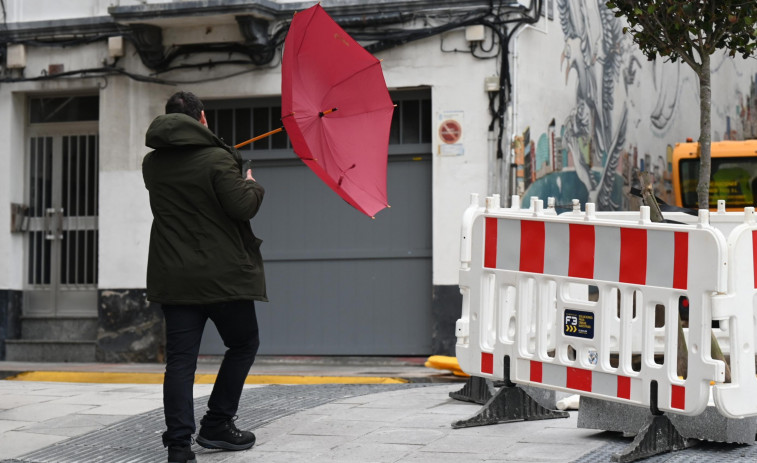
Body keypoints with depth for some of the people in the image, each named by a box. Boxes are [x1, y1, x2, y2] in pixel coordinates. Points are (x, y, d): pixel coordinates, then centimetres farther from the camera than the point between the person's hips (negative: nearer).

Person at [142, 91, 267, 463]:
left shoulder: (152, 164, 7)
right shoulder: (217, 158, -12)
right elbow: (242, 207, -15)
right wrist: (252, 186, 6)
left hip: (172, 276, 5)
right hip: (223, 275, -4)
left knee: (180, 359, 3)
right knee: (243, 344, 15)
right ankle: (216, 426, 14)